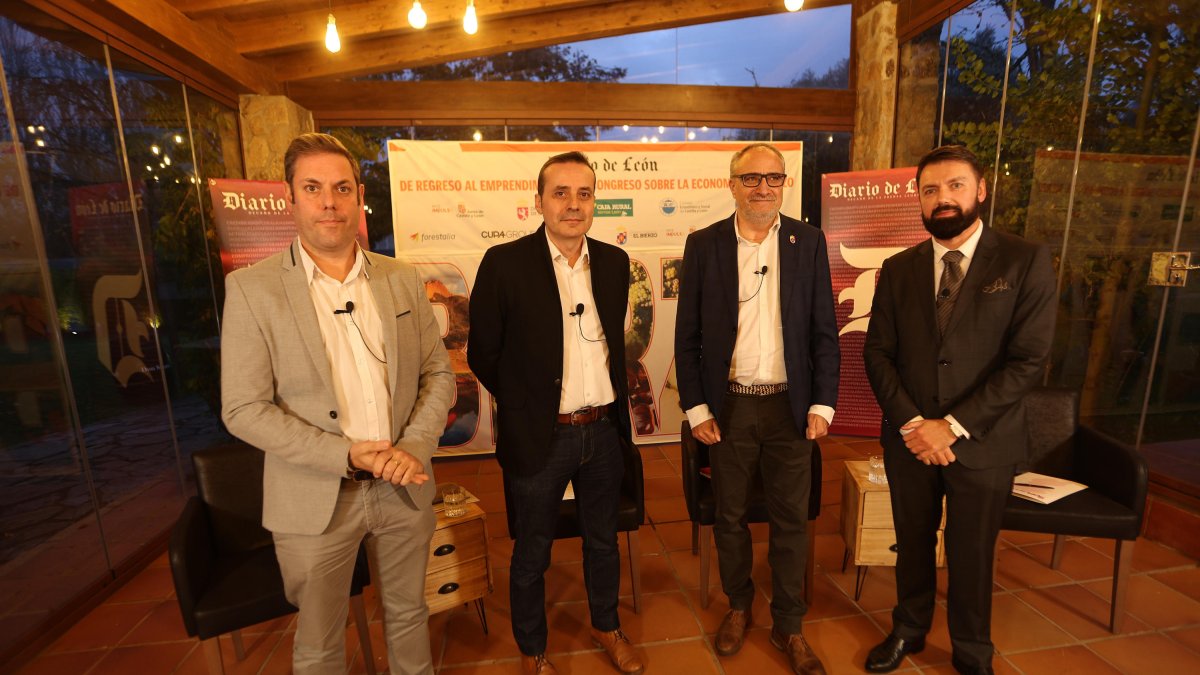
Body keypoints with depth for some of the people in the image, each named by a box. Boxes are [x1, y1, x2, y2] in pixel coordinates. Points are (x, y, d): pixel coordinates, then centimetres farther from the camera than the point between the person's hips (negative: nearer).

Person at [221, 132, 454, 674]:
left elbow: (438, 373, 3)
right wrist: (345, 455, -18)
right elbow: (243, 410, -9)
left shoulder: (402, 280, 0)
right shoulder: (251, 288, -8)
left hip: (404, 487, 3)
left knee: (409, 614, 22)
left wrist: (415, 447, -12)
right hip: (315, 498, -2)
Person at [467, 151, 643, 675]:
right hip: (540, 437, -4)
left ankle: (606, 627, 50)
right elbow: (482, 354, -6)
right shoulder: (504, 263, -12)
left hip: (605, 431, 4)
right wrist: (524, 405, 1)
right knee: (532, 554, 17)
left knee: (603, 541, 24)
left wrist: (614, 405, 9)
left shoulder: (614, 262, 2)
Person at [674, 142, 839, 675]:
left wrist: (823, 404, -3)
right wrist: (696, 407, -5)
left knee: (791, 520, 13)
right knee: (730, 516, 15)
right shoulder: (703, 244, -2)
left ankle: (788, 626, 36)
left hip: (791, 406, 1)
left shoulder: (809, 242, 1)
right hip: (728, 406, 0)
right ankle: (738, 606, 41)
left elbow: (824, 330, 2)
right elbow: (687, 335, -2)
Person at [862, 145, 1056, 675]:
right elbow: (876, 353, -1)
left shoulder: (1025, 262, -5)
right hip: (908, 438, 2)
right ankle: (908, 630, 42)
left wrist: (953, 426, -16)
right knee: (913, 544, 18)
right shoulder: (898, 269, 2)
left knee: (971, 555, 15)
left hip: (982, 443, -2)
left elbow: (1028, 359, -11)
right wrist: (911, 423, -12)